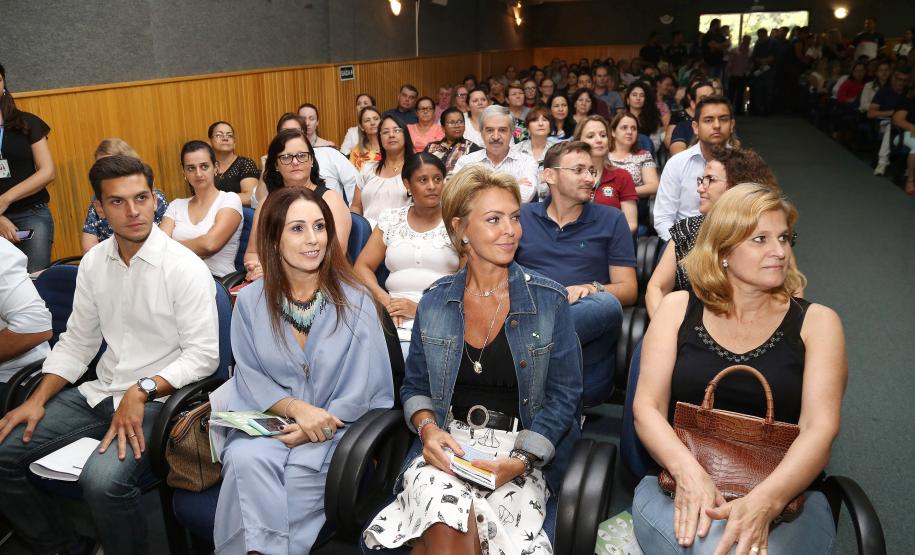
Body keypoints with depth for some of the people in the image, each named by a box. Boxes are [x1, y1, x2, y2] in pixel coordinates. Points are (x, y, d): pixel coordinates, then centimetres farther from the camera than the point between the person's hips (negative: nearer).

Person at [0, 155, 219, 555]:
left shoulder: (185, 267, -14)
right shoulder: (93, 263, 6)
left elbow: (203, 355, -15)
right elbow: (76, 342, 12)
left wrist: (141, 391, -24)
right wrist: (38, 400, 1)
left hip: (158, 399, -7)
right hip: (99, 393, 7)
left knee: (103, 479, -31)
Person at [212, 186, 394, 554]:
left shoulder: (355, 302, -6)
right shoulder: (250, 301, 2)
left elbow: (360, 393, -7)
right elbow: (250, 376, 2)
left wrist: (311, 432, -18)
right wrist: (296, 408, -17)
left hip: (336, 425, -2)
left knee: (298, 471, -30)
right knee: (247, 459, -29)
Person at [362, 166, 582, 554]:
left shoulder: (547, 300, -2)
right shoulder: (435, 302, 5)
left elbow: (564, 395, -1)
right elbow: (415, 385, 13)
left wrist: (519, 461, -14)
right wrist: (428, 428, -9)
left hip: (523, 451, -2)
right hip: (448, 441, 2)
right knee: (446, 511, -32)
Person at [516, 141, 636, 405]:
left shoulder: (611, 220, 15)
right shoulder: (522, 216, 17)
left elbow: (628, 289, 11)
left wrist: (593, 290, -12)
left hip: (587, 324, 2)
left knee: (606, 304, -37)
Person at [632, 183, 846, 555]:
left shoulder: (815, 322, 4)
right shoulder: (678, 308, 5)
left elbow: (820, 428, -8)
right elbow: (647, 408, -1)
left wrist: (763, 502, -26)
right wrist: (688, 471, -22)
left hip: (784, 497, 0)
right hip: (680, 486, 0)